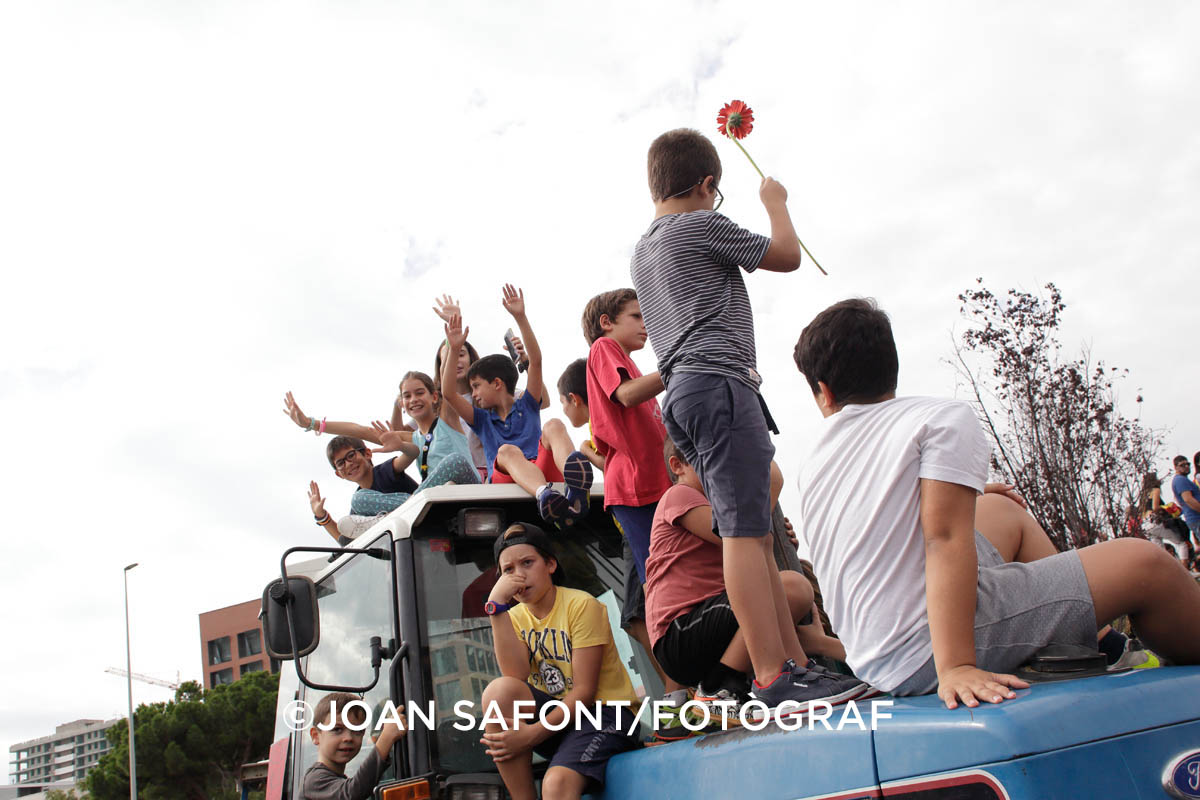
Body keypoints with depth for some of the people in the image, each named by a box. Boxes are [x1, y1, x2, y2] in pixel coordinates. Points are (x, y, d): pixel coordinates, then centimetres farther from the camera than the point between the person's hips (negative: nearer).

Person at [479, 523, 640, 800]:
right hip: (556, 711, 6)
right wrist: (497, 606, -16)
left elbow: (585, 692, -14)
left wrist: (534, 733, -24)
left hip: (605, 713, -6)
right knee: (498, 690, -24)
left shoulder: (581, 605, -8)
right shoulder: (514, 617, 9)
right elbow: (516, 677, -12)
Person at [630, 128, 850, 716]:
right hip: (719, 382, -9)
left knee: (754, 533, 6)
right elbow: (787, 256, 6)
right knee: (744, 530, -17)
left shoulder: (642, 251, 25)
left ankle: (797, 659, 5)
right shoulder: (702, 225, -1)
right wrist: (775, 202, 23)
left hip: (682, 392, 9)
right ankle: (773, 679, -21)